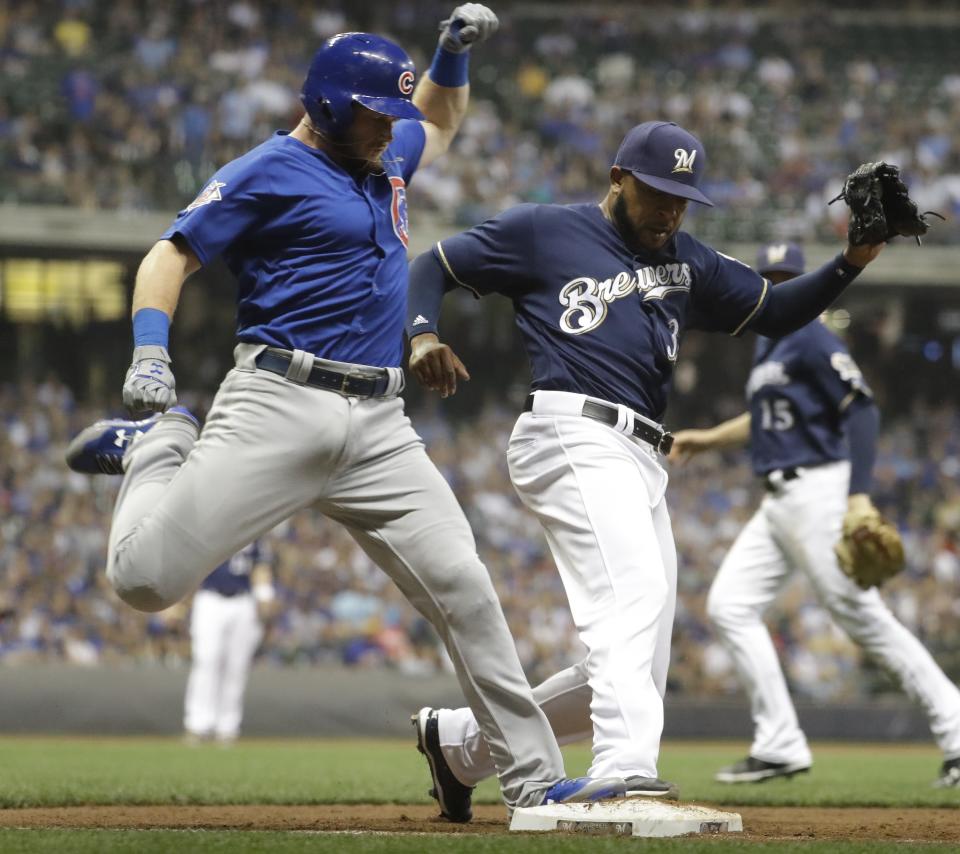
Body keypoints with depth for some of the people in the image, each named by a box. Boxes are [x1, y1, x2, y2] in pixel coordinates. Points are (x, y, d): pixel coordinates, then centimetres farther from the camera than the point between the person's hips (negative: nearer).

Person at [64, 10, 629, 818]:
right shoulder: (268, 173, -2)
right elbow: (170, 256, -4)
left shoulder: (385, 158, 21)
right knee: (146, 577, -13)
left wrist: (453, 51, 23)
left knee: (464, 589, -5)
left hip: (380, 427, 6)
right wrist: (150, 352, -20)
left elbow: (441, 121, 43)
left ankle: (533, 777, 1)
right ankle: (159, 448, 18)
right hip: (279, 409, -6)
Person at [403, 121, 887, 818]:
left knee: (639, 672, 6)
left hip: (643, 466, 8)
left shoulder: (688, 262, 26)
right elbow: (433, 267, 11)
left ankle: (463, 740, 21)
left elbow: (776, 313, 26)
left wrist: (852, 262, 10)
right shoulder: (543, 232, 10)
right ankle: (626, 774, -46)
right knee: (634, 590, -31)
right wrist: (422, 336, -9)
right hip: (572, 436, -8)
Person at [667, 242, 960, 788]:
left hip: (817, 491, -10)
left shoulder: (813, 340, -9)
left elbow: (862, 411, -18)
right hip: (779, 504, 10)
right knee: (730, 605, 2)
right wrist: (708, 439, 34)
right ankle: (780, 748, 2)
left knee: (862, 615, -11)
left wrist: (859, 496, -27)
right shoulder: (768, 347, 18)